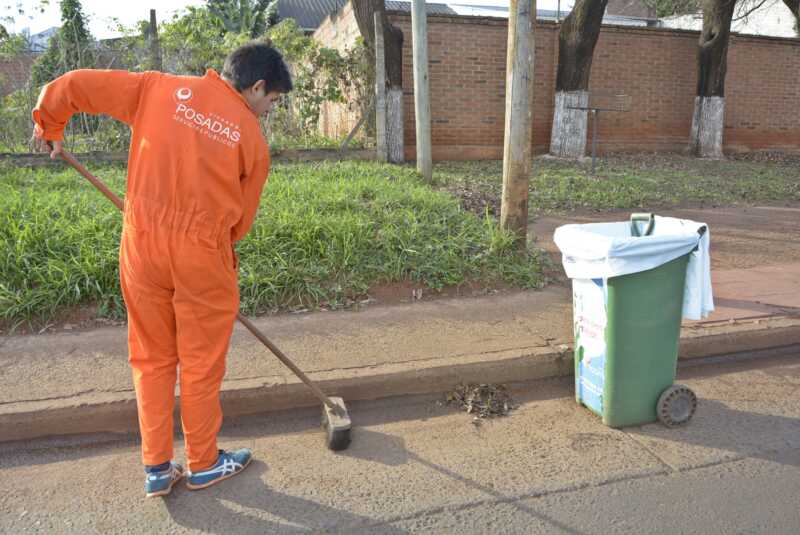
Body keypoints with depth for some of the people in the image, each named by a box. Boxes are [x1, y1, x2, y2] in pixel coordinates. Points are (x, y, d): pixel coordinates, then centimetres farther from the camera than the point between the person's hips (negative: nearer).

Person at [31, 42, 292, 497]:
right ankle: (204, 464, 28)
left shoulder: (160, 88, 5)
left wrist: (50, 126, 23)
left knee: (151, 359, 16)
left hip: (143, 241, 3)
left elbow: (71, 86, 6)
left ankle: (157, 468, 26)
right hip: (202, 248, -3)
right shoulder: (253, 138, 0)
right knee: (201, 364, 13)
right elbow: (241, 219, 4)